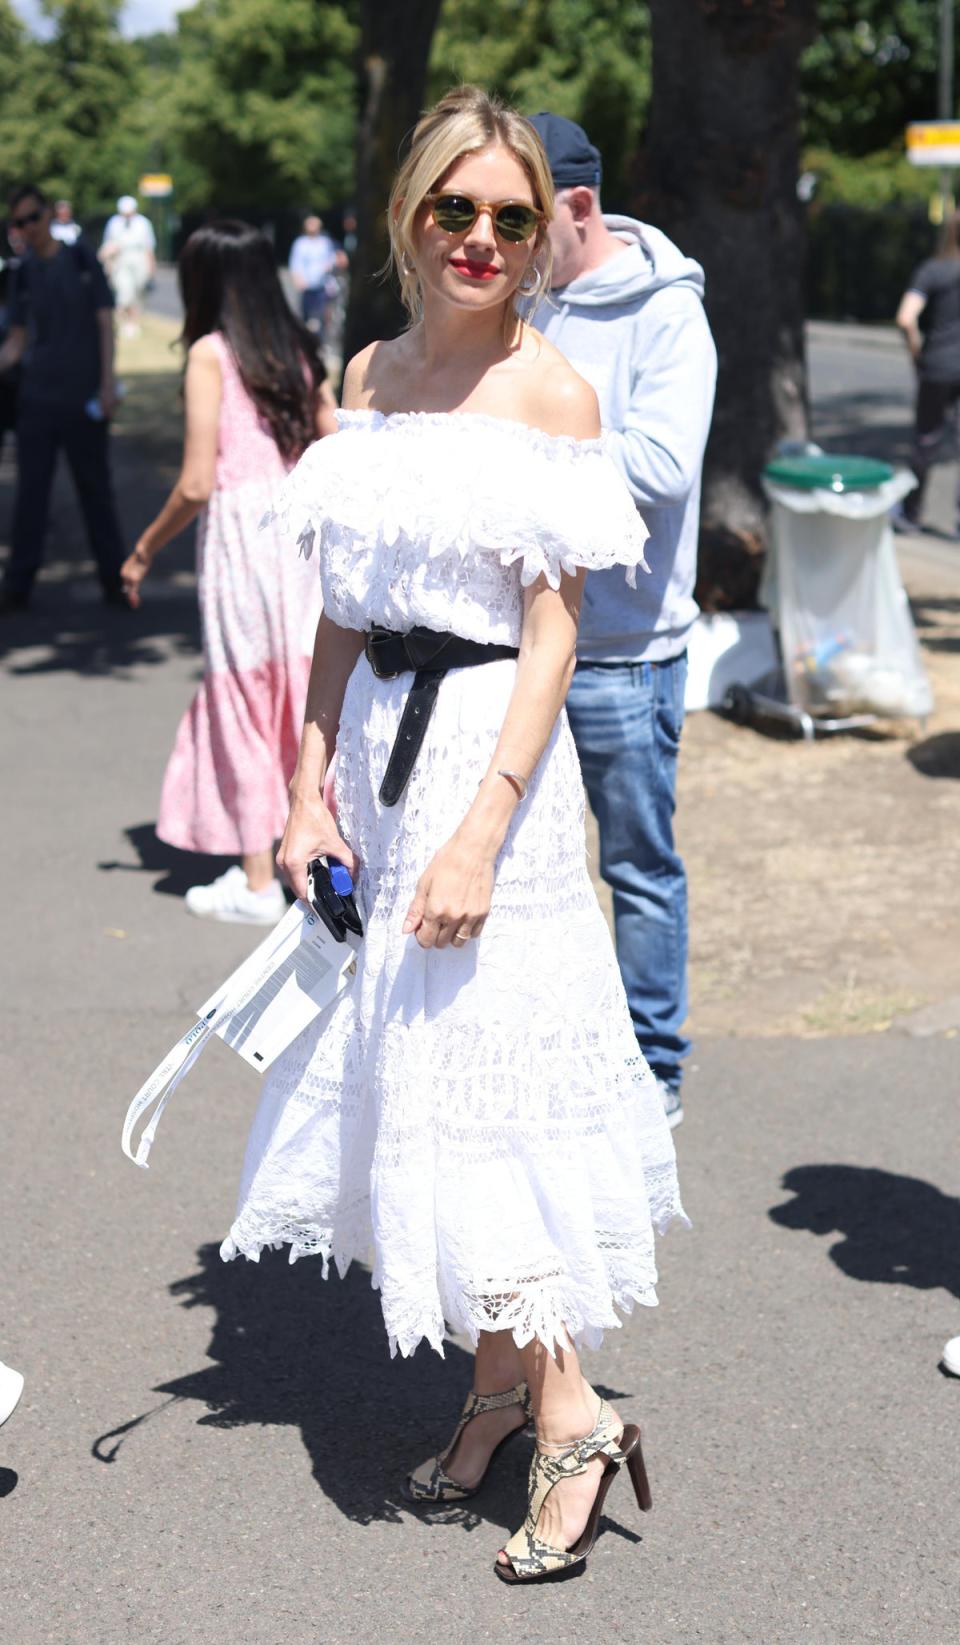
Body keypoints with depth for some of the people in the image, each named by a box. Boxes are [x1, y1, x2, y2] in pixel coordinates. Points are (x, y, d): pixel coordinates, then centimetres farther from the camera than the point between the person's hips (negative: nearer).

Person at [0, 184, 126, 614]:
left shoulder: (81, 260, -2)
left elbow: (104, 323, -3)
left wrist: (107, 383, -10)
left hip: (83, 396, -3)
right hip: (37, 396, 3)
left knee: (96, 489, 6)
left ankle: (114, 579, 15)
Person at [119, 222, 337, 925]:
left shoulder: (211, 353, -7)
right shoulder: (300, 351, 10)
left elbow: (196, 484, -12)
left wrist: (144, 551, 0)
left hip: (242, 535, -5)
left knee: (243, 700, 4)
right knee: (301, 691, 12)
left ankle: (257, 882, 12)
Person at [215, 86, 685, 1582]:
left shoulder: (552, 395, -8)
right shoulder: (372, 375, 10)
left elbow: (552, 634, -12)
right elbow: (345, 607, 13)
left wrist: (480, 829, -18)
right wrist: (311, 785, 4)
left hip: (490, 744, -6)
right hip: (379, 743, 6)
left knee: (479, 1073, -6)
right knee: (406, 1072, 10)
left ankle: (571, 1419, 6)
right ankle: (502, 1377, 23)